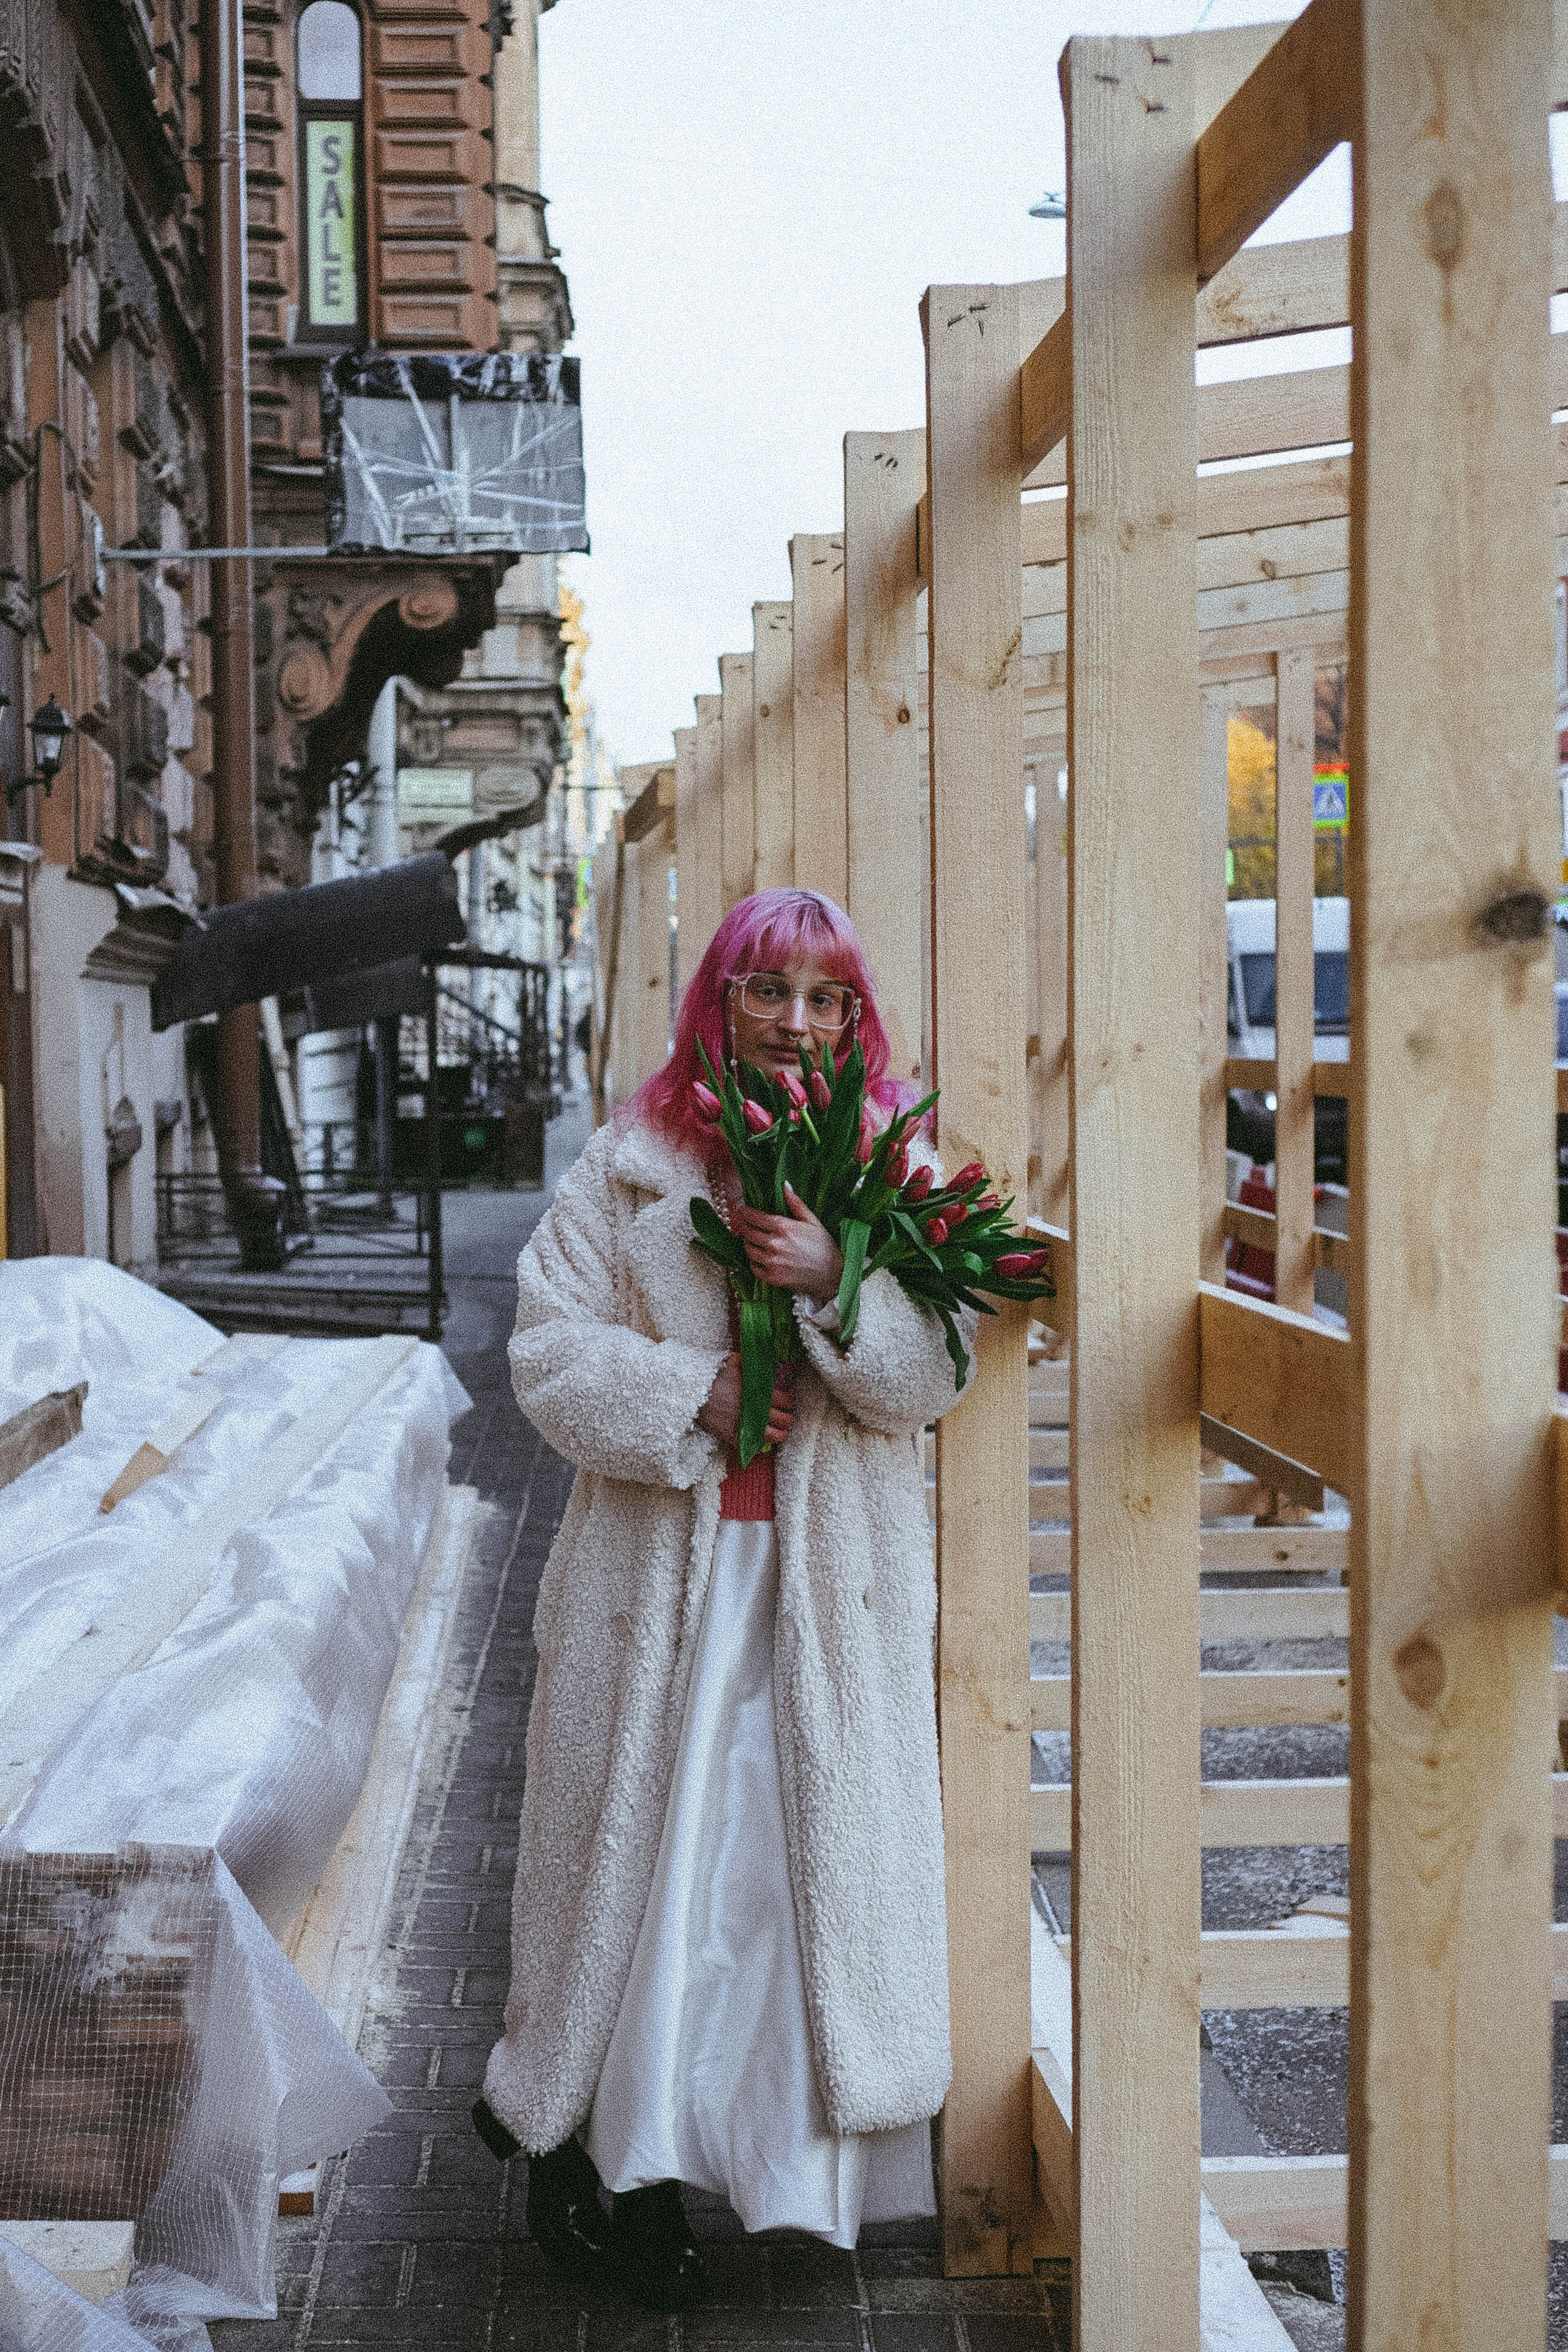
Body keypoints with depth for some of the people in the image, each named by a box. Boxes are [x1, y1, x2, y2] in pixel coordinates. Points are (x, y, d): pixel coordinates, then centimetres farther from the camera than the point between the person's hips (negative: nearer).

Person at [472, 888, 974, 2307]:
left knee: (813, 1852, 3)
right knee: (633, 1845, 4)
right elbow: (551, 1348, -2)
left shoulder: (891, 1171, 4)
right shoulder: (628, 1169, 2)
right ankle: (591, 2144, 20)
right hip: (660, 1568, -1)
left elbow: (937, 1375, -4)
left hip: (835, 1586, 1)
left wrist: (836, 1277, -21)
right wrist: (694, 1395, -15)